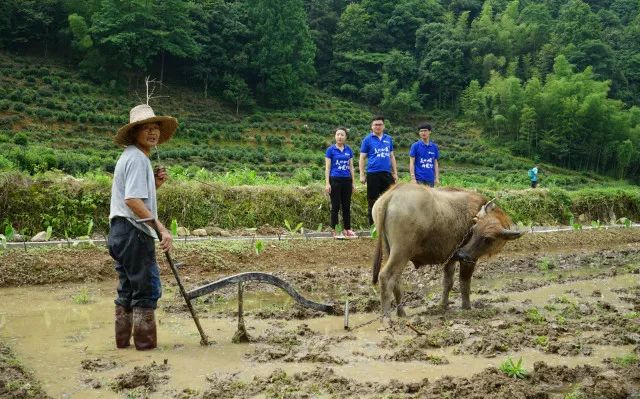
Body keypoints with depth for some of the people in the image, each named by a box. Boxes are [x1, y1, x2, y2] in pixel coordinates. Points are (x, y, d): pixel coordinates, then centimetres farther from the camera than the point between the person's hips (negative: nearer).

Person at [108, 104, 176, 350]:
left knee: (128, 289, 16)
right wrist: (162, 229, -26)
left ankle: (123, 340, 24)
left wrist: (154, 184, 8)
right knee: (148, 288, -2)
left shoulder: (130, 157, 19)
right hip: (134, 232, -11)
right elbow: (133, 201, -25)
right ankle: (146, 343, 4)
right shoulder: (138, 158, -14)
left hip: (120, 232, 11)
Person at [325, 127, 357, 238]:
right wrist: (327, 183, -11)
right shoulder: (331, 150, -3)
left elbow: (351, 167, 12)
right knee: (336, 206, 0)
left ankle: (348, 229, 16)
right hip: (335, 180, -4)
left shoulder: (348, 150, 8)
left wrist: (353, 182, 10)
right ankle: (335, 230, 6)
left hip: (347, 181, 4)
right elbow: (327, 167, -4)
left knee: (347, 206, 8)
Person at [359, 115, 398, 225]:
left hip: (387, 174, 3)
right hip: (373, 174, -3)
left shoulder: (389, 139, 12)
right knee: (373, 200, 3)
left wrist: (395, 173, 13)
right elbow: (362, 158, 1)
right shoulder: (367, 140, 2)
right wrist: (362, 175, -6)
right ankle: (373, 225, 11)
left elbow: (392, 156, 18)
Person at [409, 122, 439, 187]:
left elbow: (435, 163, 13)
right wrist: (413, 178, -12)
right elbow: (412, 163, -3)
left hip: (430, 179, 4)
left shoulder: (434, 147, 9)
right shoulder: (415, 146, -1)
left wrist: (437, 178, 5)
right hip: (419, 179, -4)